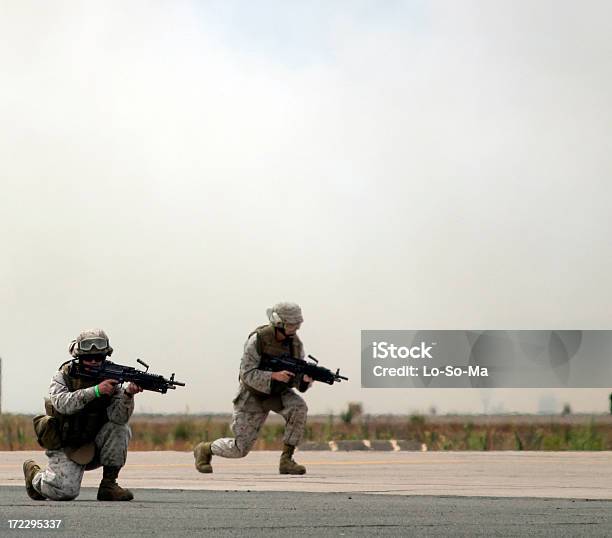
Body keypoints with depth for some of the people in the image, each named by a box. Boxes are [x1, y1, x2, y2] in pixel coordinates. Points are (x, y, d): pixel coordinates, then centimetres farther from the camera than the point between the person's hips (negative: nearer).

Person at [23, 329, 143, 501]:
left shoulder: (109, 380, -3)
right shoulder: (63, 377, -8)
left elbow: (118, 417, -18)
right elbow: (63, 403, -31)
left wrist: (128, 394, -37)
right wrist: (96, 390, -41)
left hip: (94, 447, 3)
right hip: (65, 448, -3)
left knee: (120, 429, -22)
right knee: (65, 491, -23)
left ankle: (108, 485, -12)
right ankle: (34, 473, 12)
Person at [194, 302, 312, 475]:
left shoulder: (295, 343, -13)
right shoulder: (258, 340, -27)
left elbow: (298, 379, -10)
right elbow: (248, 374, -29)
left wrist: (306, 379, -35)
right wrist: (274, 376, -43)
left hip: (279, 393, 4)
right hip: (254, 394, -4)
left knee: (298, 407, -30)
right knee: (240, 449, -4)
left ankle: (286, 460, -19)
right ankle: (205, 450, 28)